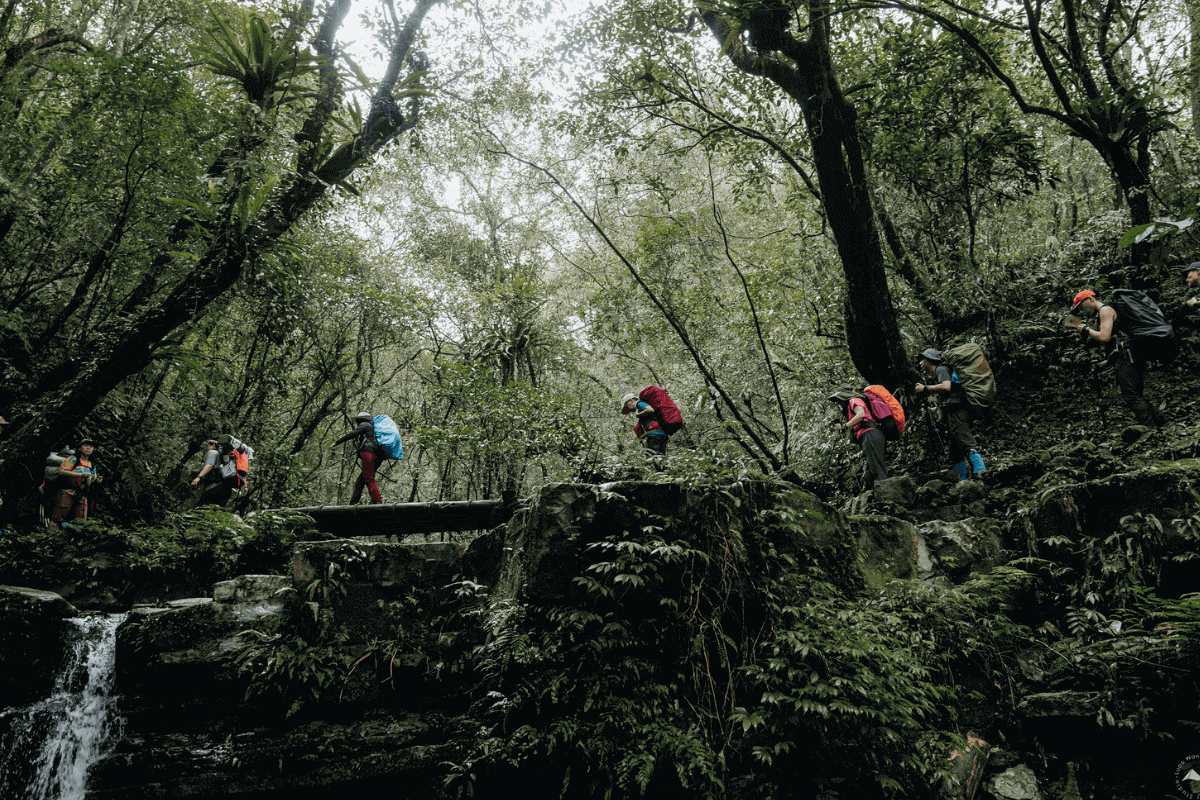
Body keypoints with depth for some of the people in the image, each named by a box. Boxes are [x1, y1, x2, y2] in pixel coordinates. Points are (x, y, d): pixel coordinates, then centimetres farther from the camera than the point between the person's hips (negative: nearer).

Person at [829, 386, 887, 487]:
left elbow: (861, 414, -11)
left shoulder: (854, 400, 10)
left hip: (871, 436, -10)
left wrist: (844, 425, -6)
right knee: (869, 475, 1)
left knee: (877, 470, -21)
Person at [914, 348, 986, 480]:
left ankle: (981, 473, -36)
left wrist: (925, 388, -9)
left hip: (956, 412, -10)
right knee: (956, 454, 7)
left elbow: (946, 386, -17)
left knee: (966, 444, -24)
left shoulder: (941, 369, 2)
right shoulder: (938, 373, 31)